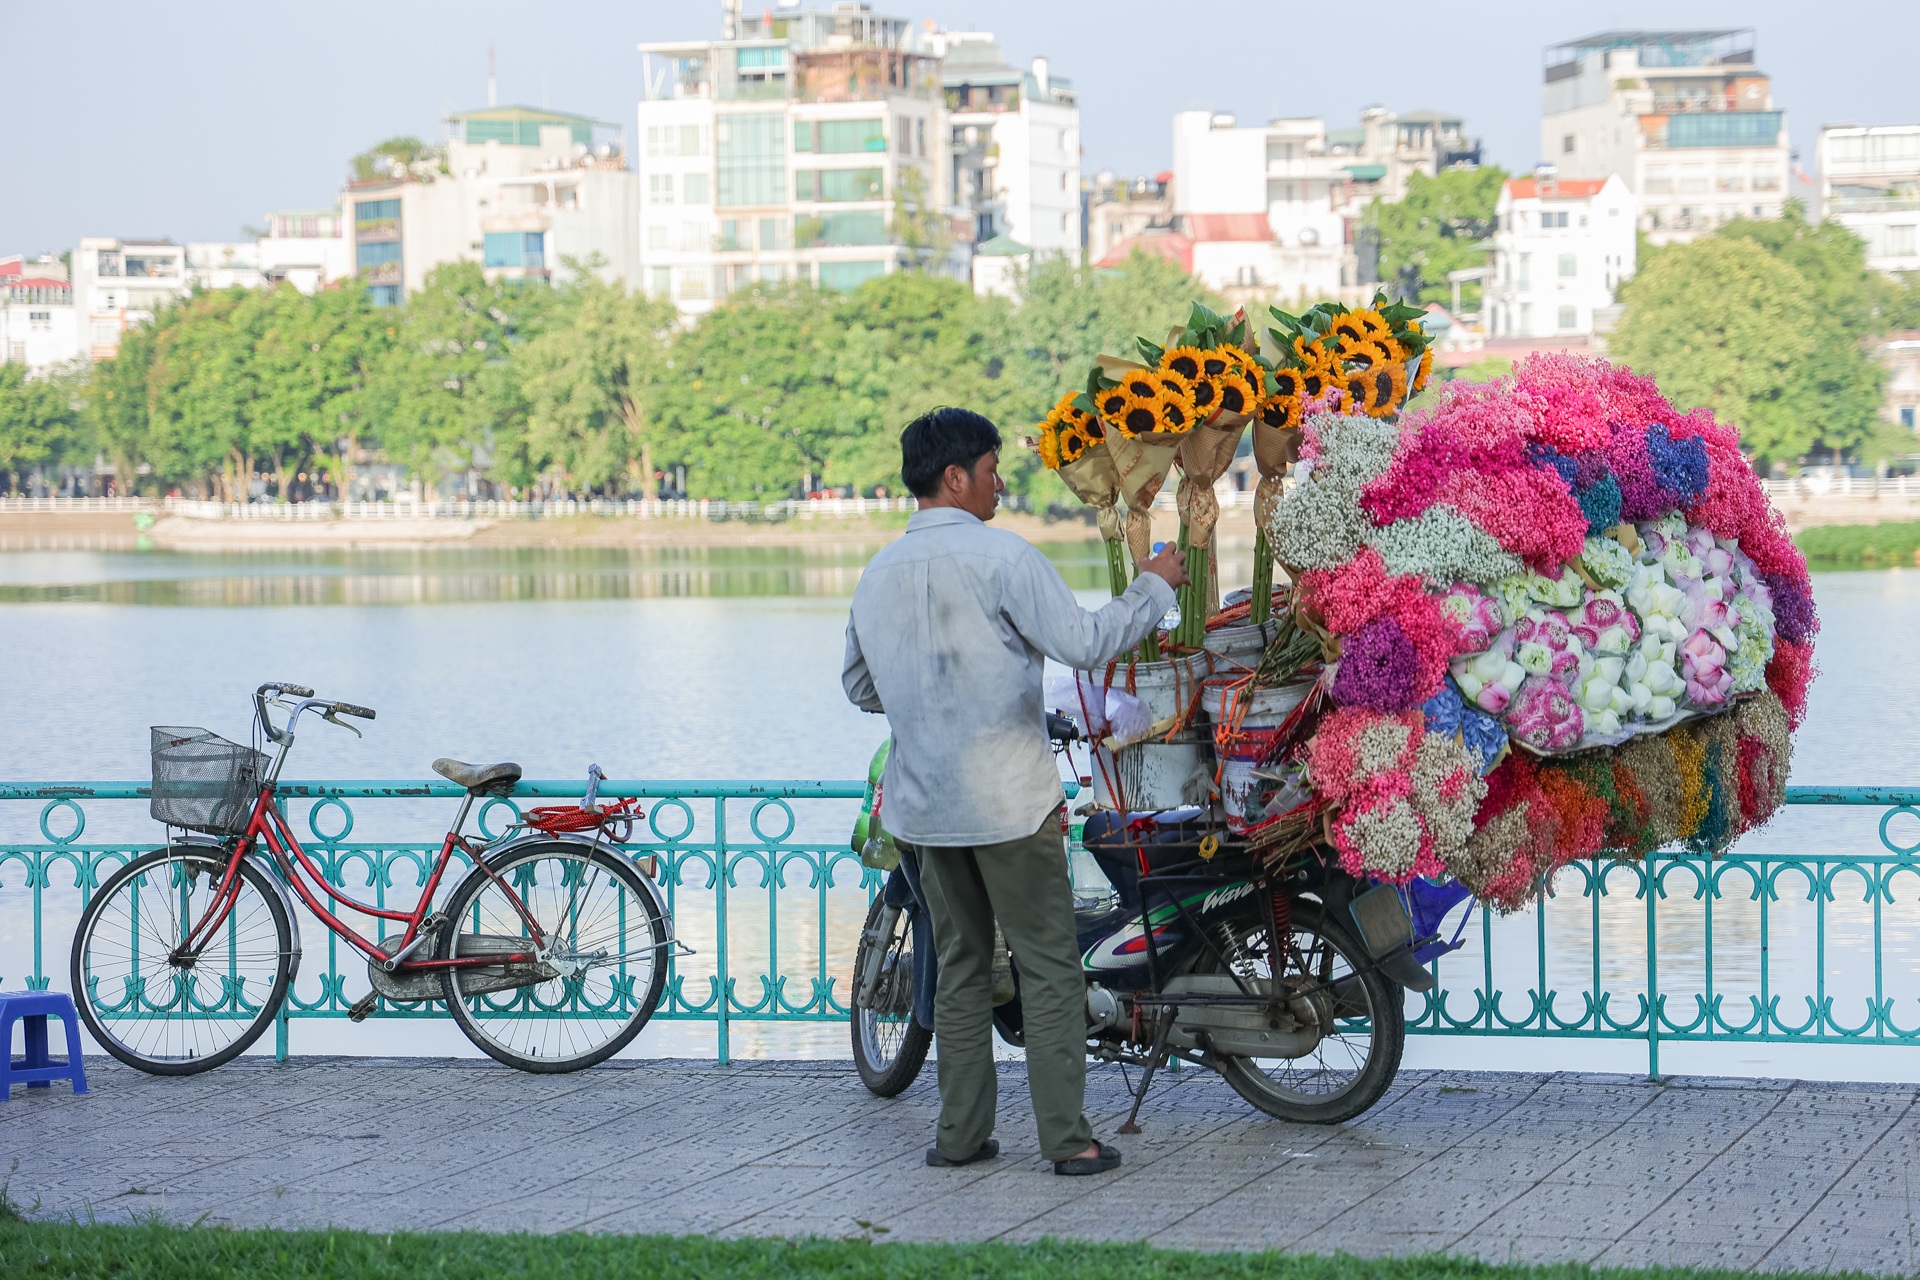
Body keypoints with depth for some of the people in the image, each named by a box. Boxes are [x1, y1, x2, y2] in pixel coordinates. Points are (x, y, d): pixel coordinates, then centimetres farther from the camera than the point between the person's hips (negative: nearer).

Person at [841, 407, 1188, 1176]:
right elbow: (1084, 644, -16)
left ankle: (961, 1133, 13)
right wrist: (1154, 587, -2)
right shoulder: (999, 556, -12)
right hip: (1010, 800, -6)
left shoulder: (877, 575, 8)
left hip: (925, 802, 6)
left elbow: (861, 688, 19)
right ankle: (1068, 1138, -1)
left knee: (960, 965, 14)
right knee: (1048, 966, 0)